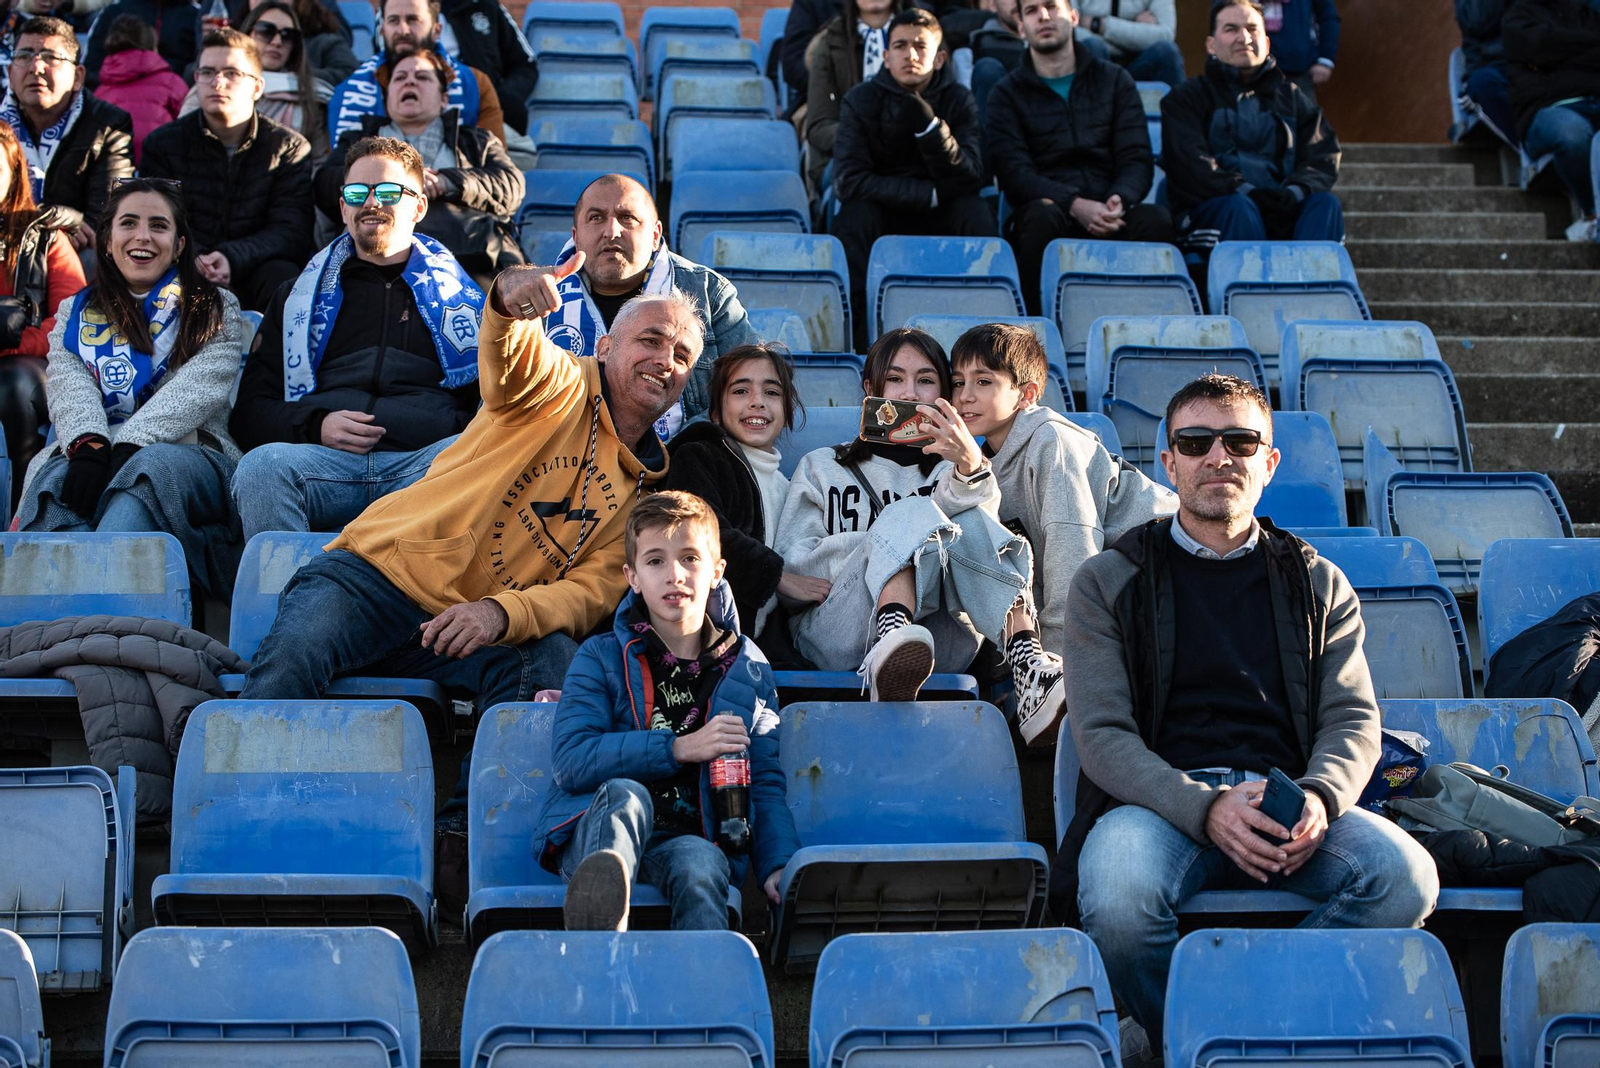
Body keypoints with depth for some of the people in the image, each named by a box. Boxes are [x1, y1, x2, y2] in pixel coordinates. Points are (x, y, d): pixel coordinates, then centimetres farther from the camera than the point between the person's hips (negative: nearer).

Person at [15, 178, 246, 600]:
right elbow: (69, 386, 7)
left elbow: (198, 386, 0)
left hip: (188, 456, -2)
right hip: (91, 457, 2)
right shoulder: (76, 312, 28)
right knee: (53, 476, -34)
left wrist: (128, 447, -18)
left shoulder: (214, 310, 20)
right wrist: (88, 445, -18)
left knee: (152, 467, -38)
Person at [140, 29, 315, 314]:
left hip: (253, 274, 0)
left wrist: (233, 257, -28)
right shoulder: (163, 144, 9)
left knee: (283, 277, -33)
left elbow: (291, 232, -7)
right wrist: (187, 260, -26)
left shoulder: (289, 148, 5)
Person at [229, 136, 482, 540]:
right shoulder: (299, 296, 28)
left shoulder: (460, 293, 26)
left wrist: (456, 430, -7)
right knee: (263, 464, -34)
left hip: (421, 461, -1)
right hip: (322, 459, 1)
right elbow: (250, 410, 21)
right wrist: (316, 425, -1)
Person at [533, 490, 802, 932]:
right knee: (624, 794, -36)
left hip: (694, 839, 2)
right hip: (595, 834, -2)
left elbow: (765, 784, 16)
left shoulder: (747, 670, 18)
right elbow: (570, 762, -4)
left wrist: (778, 865, -2)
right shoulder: (601, 658, 11)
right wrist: (679, 748, -11)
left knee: (700, 861, -35)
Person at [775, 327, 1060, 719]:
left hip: (940, 648, 1)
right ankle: (889, 645, -56)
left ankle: (1028, 669, -46)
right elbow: (792, 562, 7)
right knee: (914, 515, -24)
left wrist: (970, 465, -25)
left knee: (973, 523, -23)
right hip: (839, 637, -1)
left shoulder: (949, 468, 25)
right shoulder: (821, 467, 23)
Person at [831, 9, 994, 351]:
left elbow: (969, 179, -17)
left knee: (975, 211, -29)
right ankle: (852, 321, -25)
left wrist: (929, 125, -32)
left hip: (940, 221, 1)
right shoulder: (861, 100, -9)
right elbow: (849, 181, -20)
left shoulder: (958, 100, -5)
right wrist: (932, 193, -21)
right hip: (882, 216, -1)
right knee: (855, 213, -32)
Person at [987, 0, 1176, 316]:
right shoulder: (1008, 94, 12)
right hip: (1052, 209, -1)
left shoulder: (1114, 80, 18)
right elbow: (1014, 174, -3)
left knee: (1155, 218, -31)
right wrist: (1075, 204, -21)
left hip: (1109, 215, 2)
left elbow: (1137, 159, 8)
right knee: (1043, 214, -37)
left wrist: (1119, 200, -17)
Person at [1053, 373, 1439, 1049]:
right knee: (1116, 899, -36)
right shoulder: (1109, 582, 11)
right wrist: (1205, 808, -18)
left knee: (1406, 878, -28)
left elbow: (1353, 718, 12)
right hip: (1159, 799, -2)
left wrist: (1318, 796, -13)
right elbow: (1102, 734, 0)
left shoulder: (1316, 582, 20)